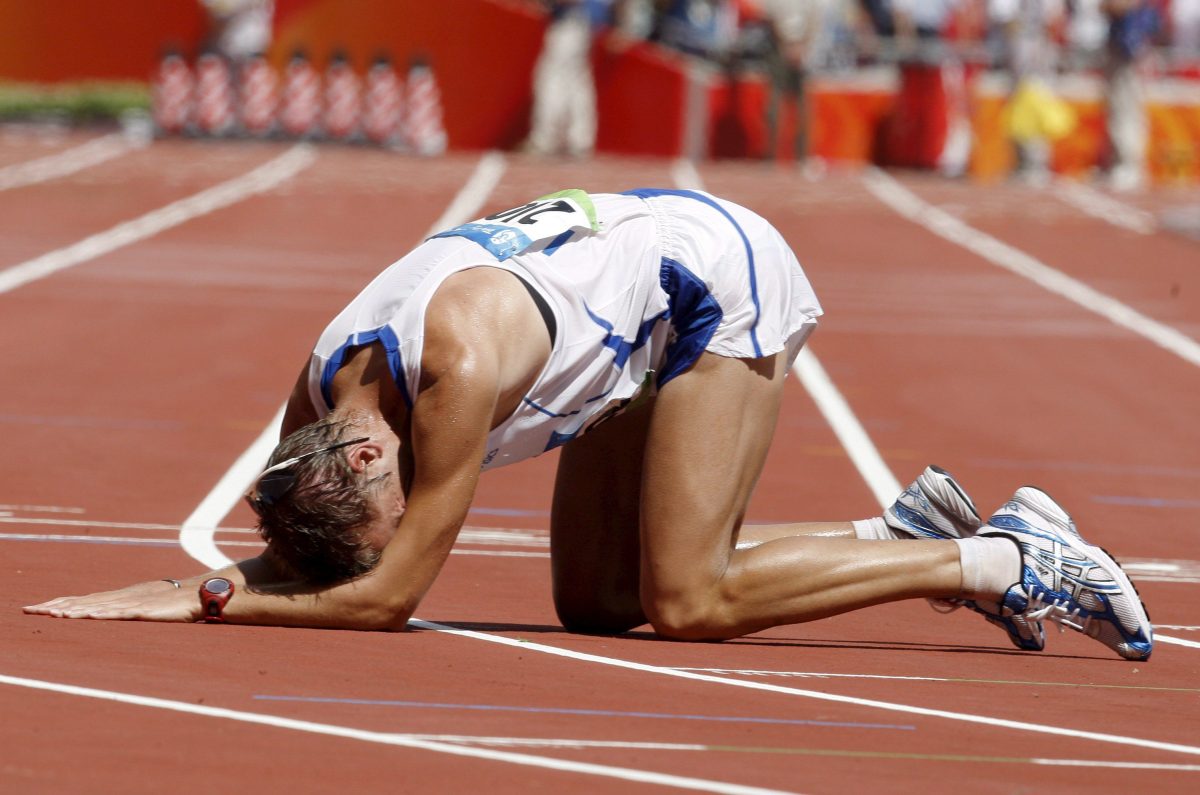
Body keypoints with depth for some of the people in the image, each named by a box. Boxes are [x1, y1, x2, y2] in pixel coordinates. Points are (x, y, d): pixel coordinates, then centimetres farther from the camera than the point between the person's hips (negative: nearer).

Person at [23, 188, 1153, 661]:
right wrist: (155, 592, -16)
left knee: (686, 600, -17)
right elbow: (290, 563, 1)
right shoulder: (319, 390, -13)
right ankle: (900, 533, 10)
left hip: (719, 273, -8)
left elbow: (388, 596, -30)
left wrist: (202, 600, -30)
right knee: (596, 598, 3)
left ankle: (996, 564, -10)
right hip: (642, 311, 9)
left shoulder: (458, 366, -36)